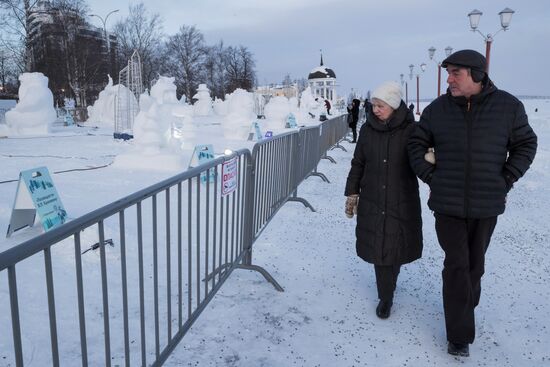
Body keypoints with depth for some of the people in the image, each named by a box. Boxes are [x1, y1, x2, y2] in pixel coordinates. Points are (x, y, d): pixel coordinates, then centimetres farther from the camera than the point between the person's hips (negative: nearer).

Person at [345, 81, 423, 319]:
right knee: (377, 246, 5)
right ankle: (385, 297, 20)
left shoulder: (410, 130, -8)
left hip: (402, 202, -1)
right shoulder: (367, 130, 0)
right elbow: (358, 164, 7)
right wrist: (352, 193, 7)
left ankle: (387, 291, 38)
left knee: (396, 245, 9)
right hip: (372, 201, 2)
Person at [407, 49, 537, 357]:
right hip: (448, 203, 0)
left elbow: (525, 145, 4)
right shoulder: (437, 109, -3)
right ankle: (461, 333, 10)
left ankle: (465, 306, 40)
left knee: (474, 262, 15)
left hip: (486, 204, 1)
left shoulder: (508, 106, -5)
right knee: (457, 265, 0)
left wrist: (505, 181, -4)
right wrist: (430, 177, -2)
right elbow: (417, 145, 6)